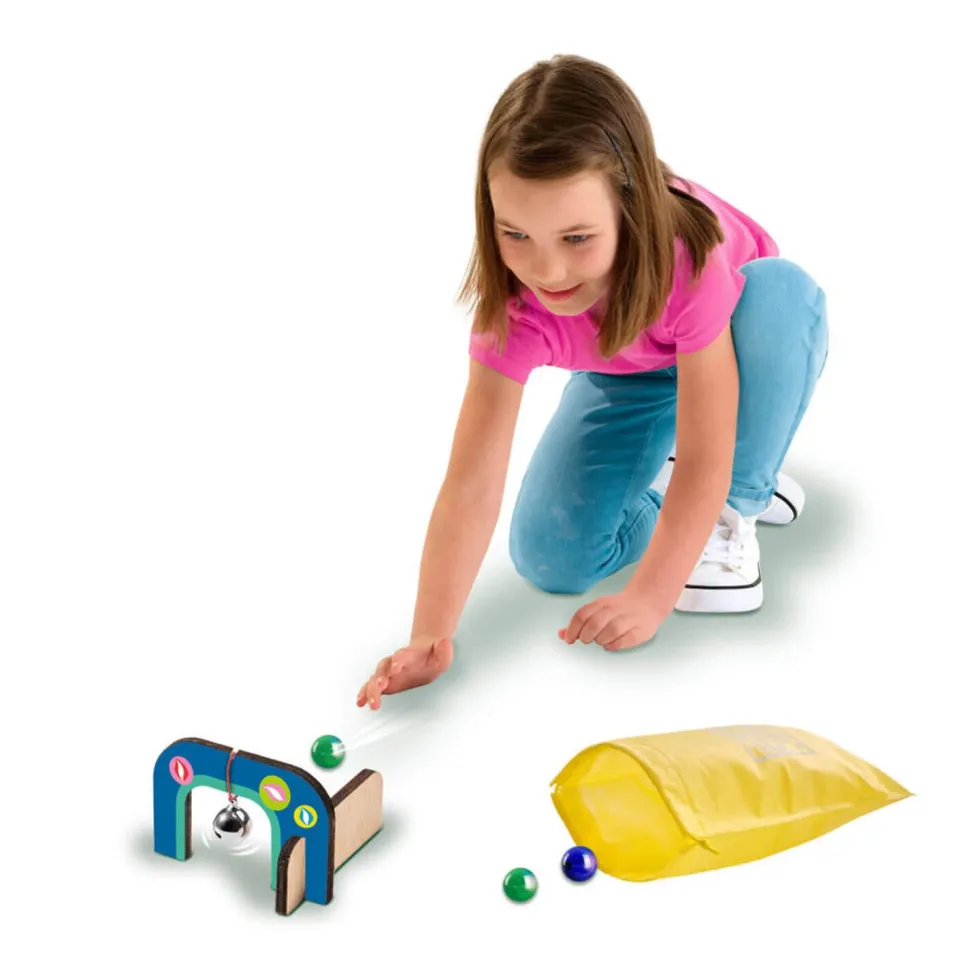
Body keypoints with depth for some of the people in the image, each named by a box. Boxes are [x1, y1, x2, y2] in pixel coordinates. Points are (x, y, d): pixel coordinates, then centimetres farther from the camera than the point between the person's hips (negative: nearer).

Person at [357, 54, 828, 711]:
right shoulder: (515, 308, -34)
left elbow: (703, 460, -38)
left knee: (782, 287, -38)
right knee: (550, 560, -17)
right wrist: (430, 637, -45)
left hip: (747, 344, -1)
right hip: (629, 378, 2)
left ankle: (732, 513, -19)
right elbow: (471, 485, -36)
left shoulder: (688, 255, -42)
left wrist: (648, 600, -41)